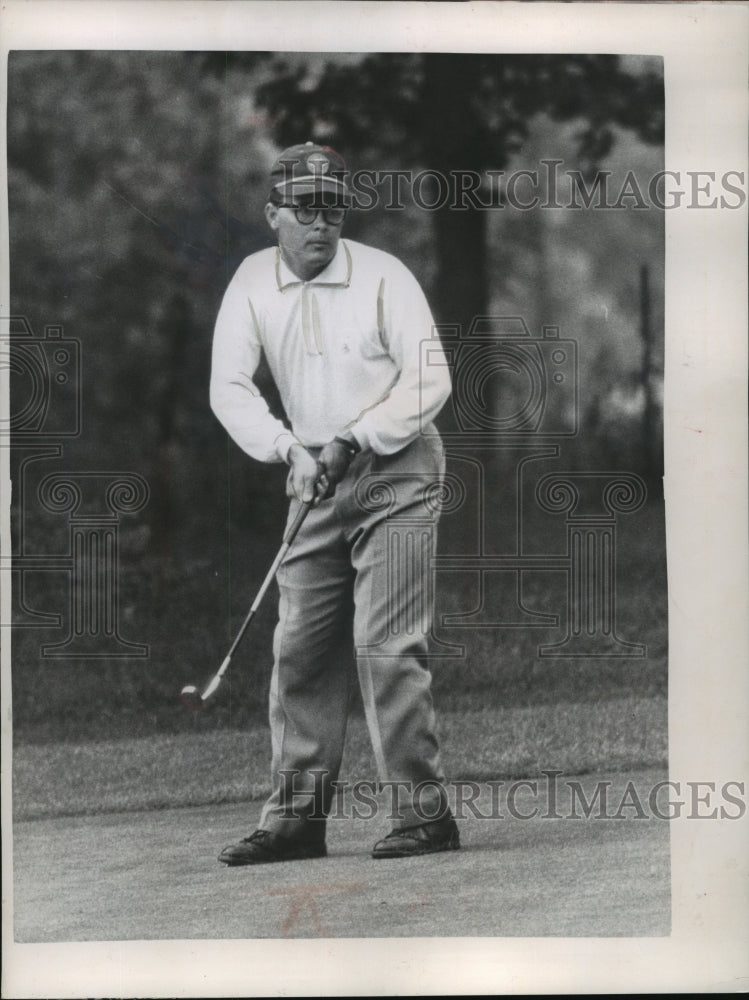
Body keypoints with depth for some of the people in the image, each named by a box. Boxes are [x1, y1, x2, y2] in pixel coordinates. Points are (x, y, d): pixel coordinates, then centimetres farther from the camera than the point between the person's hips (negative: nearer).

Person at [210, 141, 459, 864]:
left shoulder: (383, 276, -10)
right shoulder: (252, 282, 1)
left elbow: (430, 380, -11)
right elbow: (228, 387, -4)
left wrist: (354, 441, -18)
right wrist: (289, 449, -17)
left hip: (394, 472, -5)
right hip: (316, 478, 5)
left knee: (386, 643, -12)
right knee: (299, 644, 4)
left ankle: (423, 811, -10)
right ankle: (297, 816, 10)